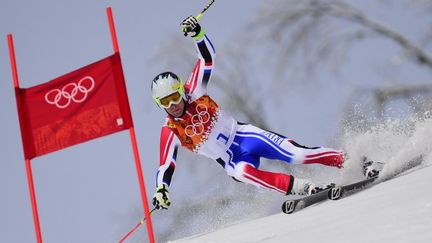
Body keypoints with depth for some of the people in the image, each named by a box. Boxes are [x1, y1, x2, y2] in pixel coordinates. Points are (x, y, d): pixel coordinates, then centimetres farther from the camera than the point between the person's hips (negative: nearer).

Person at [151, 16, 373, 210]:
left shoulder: (195, 94, -5)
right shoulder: (170, 132, -7)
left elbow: (208, 56, -6)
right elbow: (166, 167, -8)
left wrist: (197, 34, -24)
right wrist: (161, 190, -26)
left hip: (244, 135, 1)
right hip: (232, 160, -1)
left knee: (294, 154, -20)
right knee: (241, 172, -38)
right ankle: (303, 189, -38)